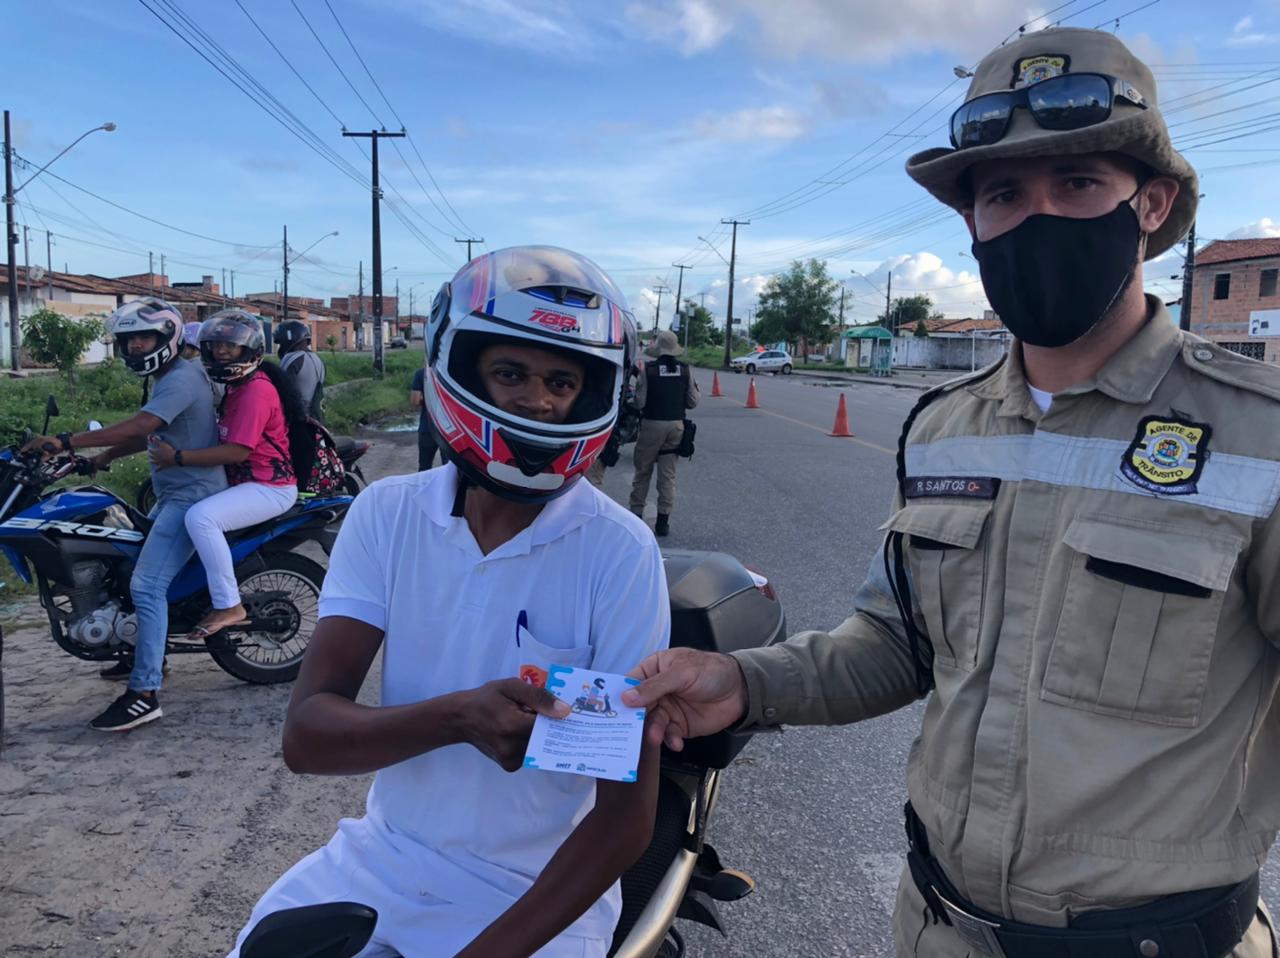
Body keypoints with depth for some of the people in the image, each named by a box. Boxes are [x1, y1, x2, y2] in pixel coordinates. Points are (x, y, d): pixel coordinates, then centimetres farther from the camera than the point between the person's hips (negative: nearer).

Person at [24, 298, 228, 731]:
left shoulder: (181, 378, -17)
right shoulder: (166, 379, 17)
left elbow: (137, 427, -29)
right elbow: (147, 435, 22)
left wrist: (67, 442, -29)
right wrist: (99, 459, 12)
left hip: (192, 495, -11)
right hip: (173, 495, 11)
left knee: (146, 585, -18)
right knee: (132, 563, 23)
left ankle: (144, 693, -17)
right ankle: (148, 654, 37)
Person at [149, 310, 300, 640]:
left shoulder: (257, 390, -18)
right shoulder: (235, 387, 16)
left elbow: (236, 451, -25)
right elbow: (226, 443, 21)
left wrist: (178, 457, -23)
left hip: (270, 487, -11)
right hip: (242, 482, 11)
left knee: (201, 516, -32)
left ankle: (229, 606, -22)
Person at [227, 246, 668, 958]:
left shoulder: (619, 552, -16)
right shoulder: (387, 513, -6)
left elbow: (627, 811, -14)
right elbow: (307, 734, -11)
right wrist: (457, 717, -29)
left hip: (542, 893, -3)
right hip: (382, 859, 3)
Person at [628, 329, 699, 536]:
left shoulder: (648, 370, -11)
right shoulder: (685, 370, -2)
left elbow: (640, 402, -11)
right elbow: (692, 402, 0)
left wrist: (637, 387, 9)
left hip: (653, 425, -3)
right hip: (676, 425, 3)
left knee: (643, 472, 10)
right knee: (668, 474, 8)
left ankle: (636, 515, 13)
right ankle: (663, 521, 9)